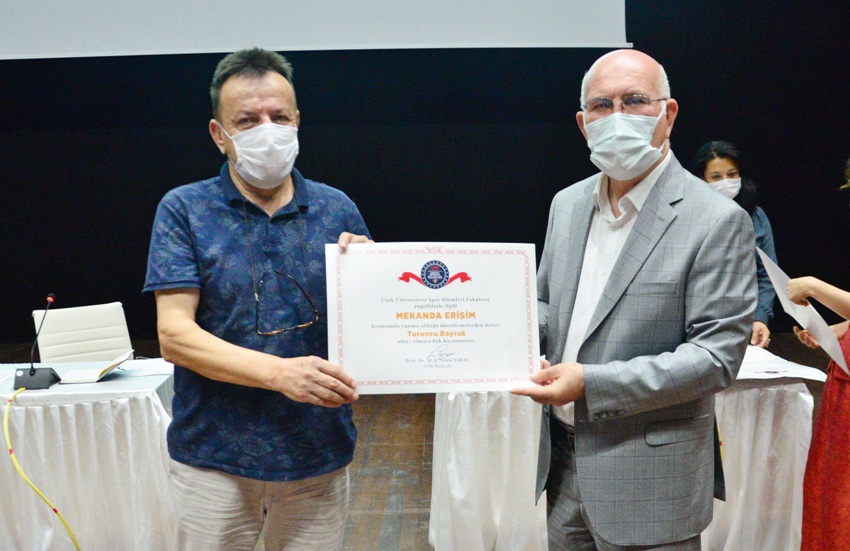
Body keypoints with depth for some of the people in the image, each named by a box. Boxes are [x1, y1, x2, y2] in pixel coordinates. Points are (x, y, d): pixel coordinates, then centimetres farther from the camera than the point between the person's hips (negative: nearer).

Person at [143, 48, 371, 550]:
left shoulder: (338, 210, 1)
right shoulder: (184, 210, -5)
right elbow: (174, 335, -13)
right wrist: (280, 372, -25)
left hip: (320, 455, 2)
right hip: (215, 457, -2)